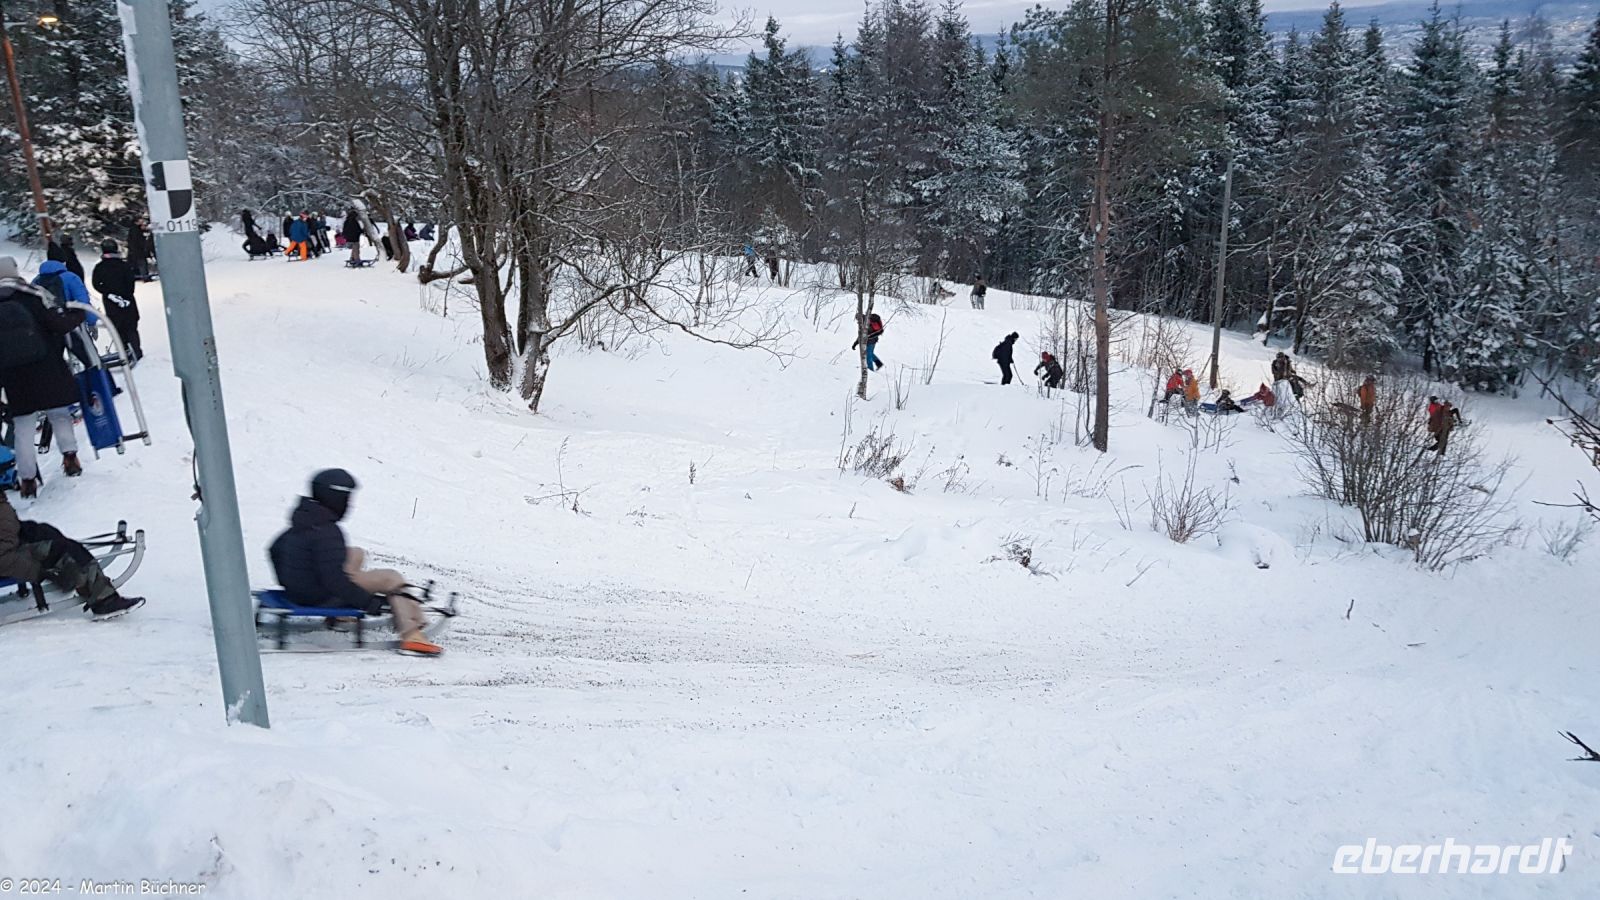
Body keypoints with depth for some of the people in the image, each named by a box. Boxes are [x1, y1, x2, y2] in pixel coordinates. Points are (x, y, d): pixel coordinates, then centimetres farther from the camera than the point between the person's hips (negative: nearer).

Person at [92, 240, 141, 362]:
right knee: (131, 327, 9)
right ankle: (136, 351, 2)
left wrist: (109, 294, -6)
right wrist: (127, 296, -5)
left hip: (110, 303, 1)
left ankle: (125, 351, 5)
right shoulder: (124, 264, -6)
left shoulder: (99, 267, -1)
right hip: (127, 300, -1)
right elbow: (131, 282, -11)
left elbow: (97, 284, -7)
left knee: (118, 328, 10)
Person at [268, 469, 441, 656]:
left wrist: (289, 581, 32)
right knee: (392, 578, -5)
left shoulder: (302, 524, 5)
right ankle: (411, 635, -16)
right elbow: (334, 579, -29)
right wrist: (369, 601, -22)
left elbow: (276, 550, 21)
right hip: (320, 598, -9)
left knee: (356, 554, 27)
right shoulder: (327, 532, -25)